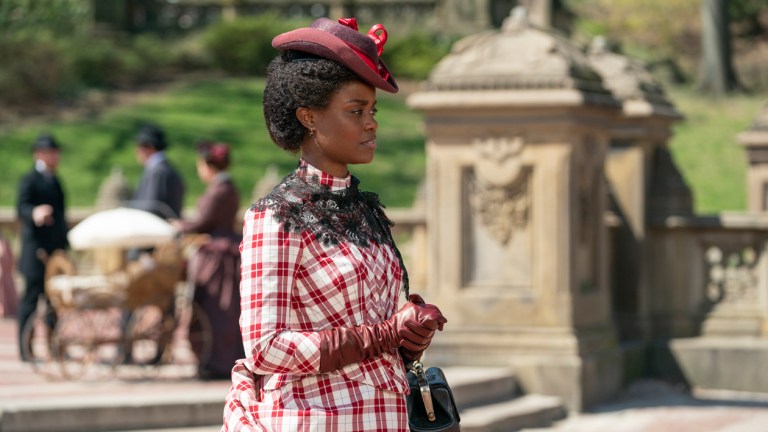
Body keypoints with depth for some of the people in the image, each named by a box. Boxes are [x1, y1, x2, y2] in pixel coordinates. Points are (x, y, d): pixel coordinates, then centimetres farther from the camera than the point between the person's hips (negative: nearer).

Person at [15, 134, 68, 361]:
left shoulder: (54, 180, 19)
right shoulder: (29, 180, -7)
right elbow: (21, 208, -22)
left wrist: (65, 246, 23)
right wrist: (35, 214, -44)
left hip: (57, 250, 8)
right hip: (37, 250, -8)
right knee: (31, 298, -5)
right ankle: (26, 350, -1)